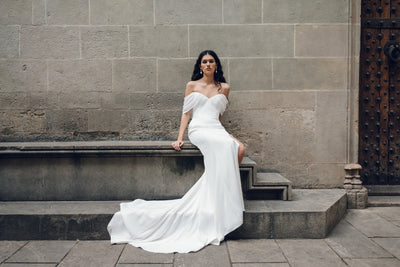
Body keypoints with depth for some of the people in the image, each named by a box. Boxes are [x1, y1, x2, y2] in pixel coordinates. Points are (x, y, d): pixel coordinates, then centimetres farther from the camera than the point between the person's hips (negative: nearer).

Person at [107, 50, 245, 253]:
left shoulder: (224, 88, 18)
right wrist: (179, 138, 0)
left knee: (240, 149, -30)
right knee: (226, 146, -34)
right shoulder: (192, 86, 12)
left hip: (216, 130, 4)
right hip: (198, 130, -3)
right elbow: (186, 113, 9)